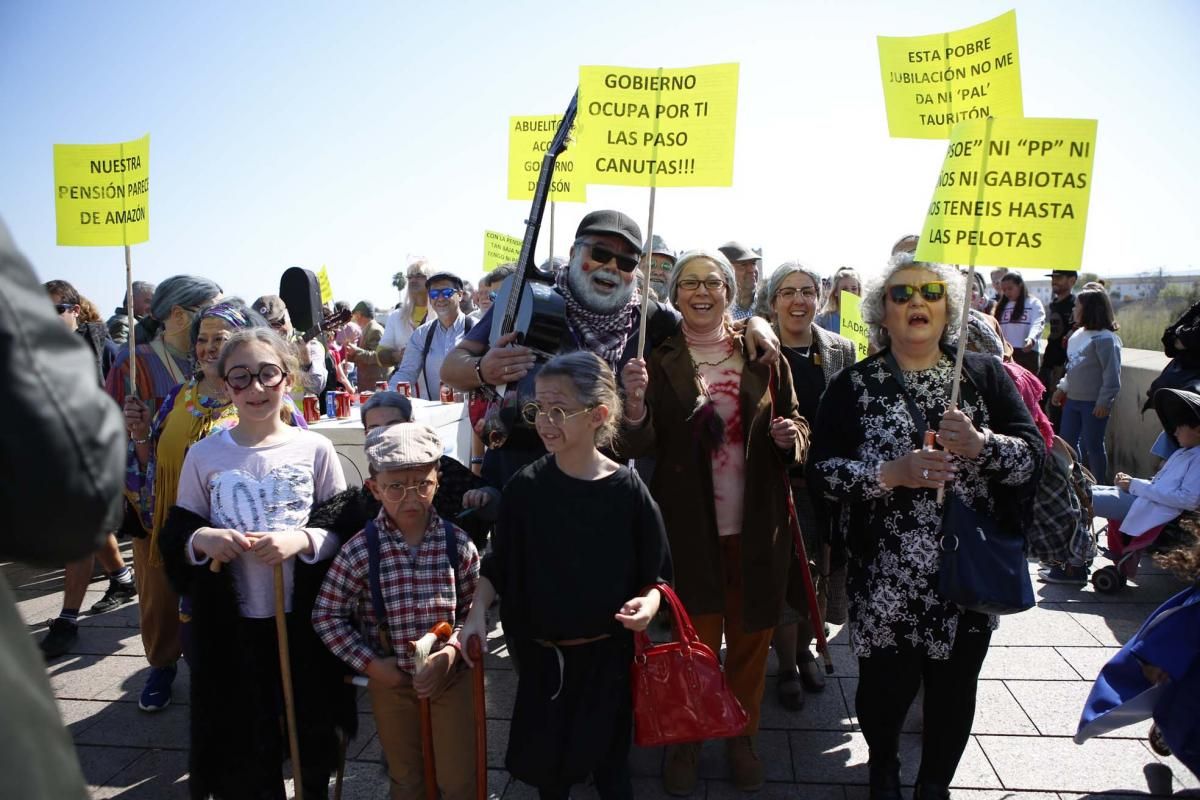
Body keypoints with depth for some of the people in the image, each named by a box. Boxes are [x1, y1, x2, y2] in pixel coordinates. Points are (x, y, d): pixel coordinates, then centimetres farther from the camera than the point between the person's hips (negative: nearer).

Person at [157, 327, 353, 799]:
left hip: (305, 618, 0)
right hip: (231, 623, 1)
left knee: (312, 738, 15)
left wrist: (302, 539, -21)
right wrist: (200, 540, -17)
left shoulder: (315, 449, -5)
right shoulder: (204, 455, -1)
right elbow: (174, 539, 4)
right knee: (241, 747, 12)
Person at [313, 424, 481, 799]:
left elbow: (472, 609, -3)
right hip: (390, 679, 0)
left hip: (450, 674, 0)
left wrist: (449, 654, -17)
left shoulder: (458, 543, -12)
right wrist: (371, 664, -10)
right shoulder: (359, 551, -15)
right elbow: (327, 615, -6)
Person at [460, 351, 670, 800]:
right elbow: (498, 565, 1)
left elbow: (656, 573, -3)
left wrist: (650, 601, -24)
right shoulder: (526, 486, -9)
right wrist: (478, 612, -14)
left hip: (607, 655, -1)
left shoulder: (627, 489, -13)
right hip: (542, 655, 2)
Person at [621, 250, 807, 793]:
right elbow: (641, 448, -7)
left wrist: (792, 436, -12)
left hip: (757, 526, 2)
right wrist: (635, 403, -27)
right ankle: (686, 743, 29)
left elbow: (796, 426, 11)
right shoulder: (659, 361, -1)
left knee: (750, 637, 13)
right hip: (689, 528, -1)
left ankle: (742, 737, 34)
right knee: (695, 641, 8)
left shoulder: (762, 355, 3)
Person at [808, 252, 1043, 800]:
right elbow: (820, 470, -7)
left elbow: (1034, 455, -1)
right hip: (885, 577, -1)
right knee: (885, 686, 9)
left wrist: (981, 444, -20)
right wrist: (891, 473, -21)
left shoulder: (986, 375, 3)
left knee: (954, 688, 13)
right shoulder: (853, 386, -1)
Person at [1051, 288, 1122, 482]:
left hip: (1094, 403, -8)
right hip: (1073, 399, 8)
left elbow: (1112, 374, -16)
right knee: (1067, 442, 13)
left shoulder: (1105, 338, -14)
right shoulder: (1077, 335, 10)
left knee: (1093, 445, 2)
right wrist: (1062, 388, 17)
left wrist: (1104, 402, -18)